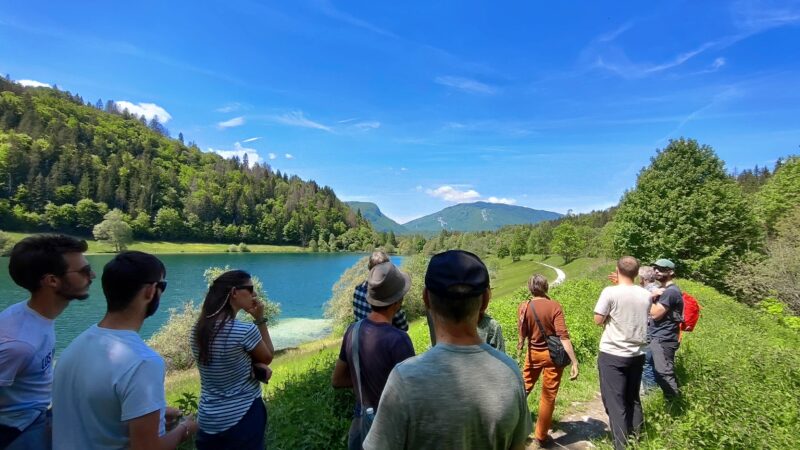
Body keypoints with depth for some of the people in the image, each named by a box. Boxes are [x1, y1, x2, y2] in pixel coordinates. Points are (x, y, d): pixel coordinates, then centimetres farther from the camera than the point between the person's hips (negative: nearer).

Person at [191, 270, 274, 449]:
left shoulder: (198, 330, -4)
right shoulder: (245, 331, -23)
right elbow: (268, 357, -5)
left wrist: (255, 365, -8)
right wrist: (260, 319, -7)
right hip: (243, 418, -5)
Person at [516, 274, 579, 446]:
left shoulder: (524, 307, -10)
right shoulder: (554, 306, -17)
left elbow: (523, 333, -4)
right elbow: (563, 336, -22)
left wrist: (520, 343, 18)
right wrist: (574, 362, -21)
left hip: (533, 352, 2)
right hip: (553, 354, -2)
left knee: (524, 387, 23)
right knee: (548, 396, 10)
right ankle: (541, 436, 21)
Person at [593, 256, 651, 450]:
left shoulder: (610, 292, -16)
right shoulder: (646, 295, -1)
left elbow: (598, 320, -10)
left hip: (612, 355, -5)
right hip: (637, 355, 5)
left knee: (615, 403, 3)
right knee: (633, 399, 20)